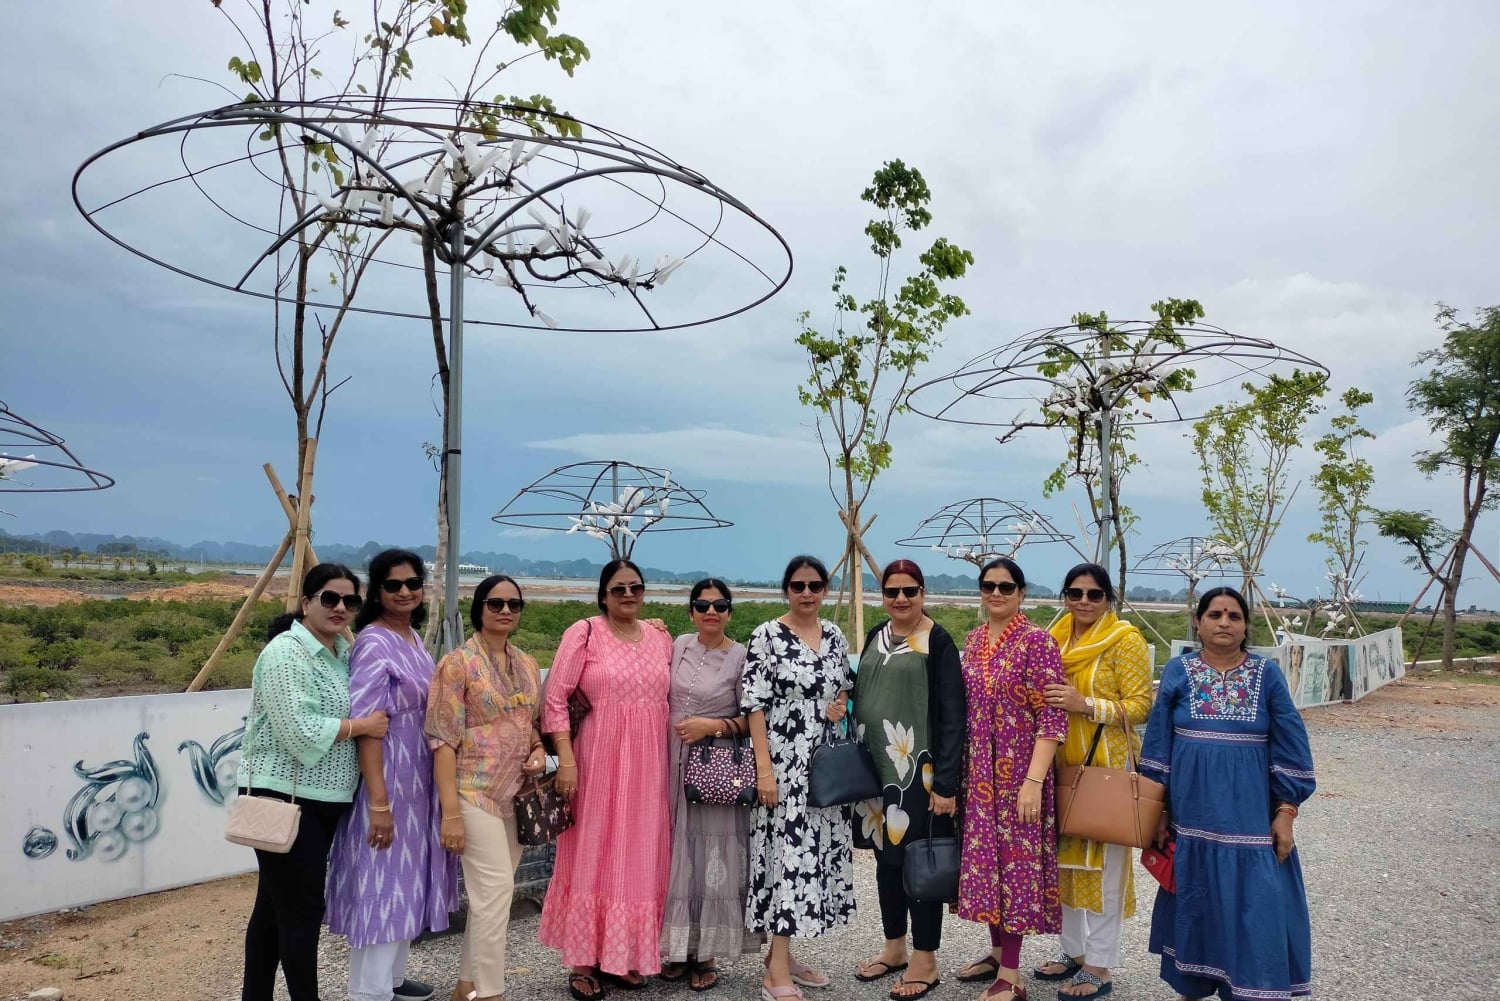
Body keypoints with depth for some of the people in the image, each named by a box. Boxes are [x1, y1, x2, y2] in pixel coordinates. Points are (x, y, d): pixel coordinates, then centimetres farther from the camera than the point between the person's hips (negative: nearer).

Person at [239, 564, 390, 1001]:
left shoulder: (342, 652, 12)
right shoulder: (286, 653, -15)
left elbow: (360, 717, 20)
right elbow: (300, 731, -23)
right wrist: (362, 725, -14)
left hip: (322, 800, 9)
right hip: (283, 799, -9)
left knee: (274, 906, 17)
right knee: (303, 911, -3)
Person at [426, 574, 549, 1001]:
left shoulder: (527, 665, 10)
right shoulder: (458, 663, -10)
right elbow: (444, 739, -13)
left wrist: (538, 750, -1)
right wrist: (450, 811, -18)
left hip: (517, 794, 7)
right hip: (476, 793, -7)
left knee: (490, 892, 14)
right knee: (496, 890, -9)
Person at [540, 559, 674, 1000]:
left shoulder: (661, 637, 9)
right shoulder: (584, 633, -5)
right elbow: (555, 698, -8)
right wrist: (565, 759, -14)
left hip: (648, 764, 5)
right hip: (599, 761, -4)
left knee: (639, 857, 10)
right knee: (593, 854, 3)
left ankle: (624, 955, 25)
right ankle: (583, 962, 15)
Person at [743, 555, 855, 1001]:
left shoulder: (835, 636, 8)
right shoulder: (766, 637, -9)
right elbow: (754, 705, -11)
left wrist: (841, 704, -2)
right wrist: (764, 769, -16)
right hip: (783, 763, -6)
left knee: (818, 851, 10)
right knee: (789, 854, -7)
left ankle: (780, 953, 24)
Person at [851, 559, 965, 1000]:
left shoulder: (938, 642, -9)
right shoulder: (875, 637, 9)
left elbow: (951, 715, -12)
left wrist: (946, 782, -17)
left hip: (918, 770, -6)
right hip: (874, 767, 6)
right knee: (886, 856, 15)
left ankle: (925, 959, 16)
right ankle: (894, 946, 30)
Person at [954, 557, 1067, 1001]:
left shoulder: (1037, 641, -12)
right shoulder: (973, 640, 8)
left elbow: (1053, 717, -15)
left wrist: (1034, 780, -20)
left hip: (1018, 772, -6)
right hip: (978, 772, 6)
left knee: (1015, 863, 0)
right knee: (985, 859, 13)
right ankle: (997, 952, 30)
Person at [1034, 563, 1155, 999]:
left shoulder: (1126, 639, -9)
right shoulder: (1057, 637, 9)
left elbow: (1140, 706, -13)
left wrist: (1085, 705, -23)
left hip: (1106, 765, -6)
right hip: (1062, 764, 6)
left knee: (1101, 861, 1)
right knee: (1065, 857, 13)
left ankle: (1099, 966, 13)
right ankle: (1073, 950, 27)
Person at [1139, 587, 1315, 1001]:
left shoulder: (1267, 674, 1)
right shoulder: (1178, 671, 0)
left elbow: (1290, 747, 0)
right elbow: (1158, 741, 2)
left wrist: (1285, 813, -5)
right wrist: (1158, 809, 0)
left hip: (1250, 816, 0)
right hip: (1192, 815, 1)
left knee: (1253, 908, 1)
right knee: (1195, 904, 11)